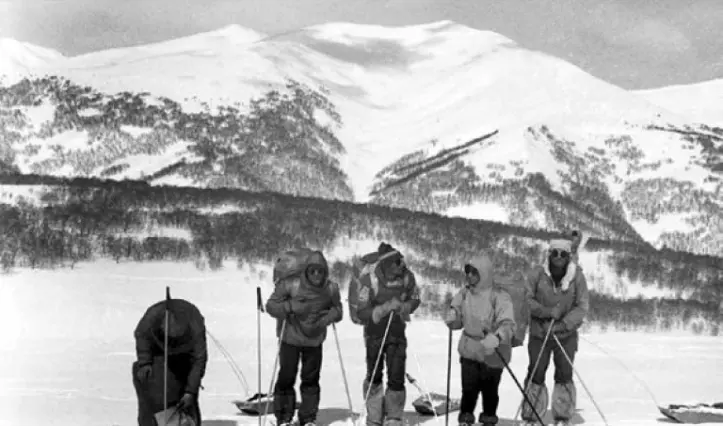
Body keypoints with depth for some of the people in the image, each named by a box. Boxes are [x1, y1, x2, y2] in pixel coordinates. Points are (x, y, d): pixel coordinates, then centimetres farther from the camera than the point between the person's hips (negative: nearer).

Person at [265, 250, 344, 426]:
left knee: (311, 379, 8)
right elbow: (270, 306, -13)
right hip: (290, 339, -3)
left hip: (315, 340, 3)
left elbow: (338, 310, 7)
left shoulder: (331, 288, -6)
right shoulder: (290, 285, -18)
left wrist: (332, 314, -16)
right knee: (286, 377, -2)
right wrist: (290, 306, -30)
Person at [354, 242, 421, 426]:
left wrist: (406, 307, -16)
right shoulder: (369, 279, -22)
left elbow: (415, 299, 5)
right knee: (374, 377, 9)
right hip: (375, 333, -1)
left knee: (397, 379, -4)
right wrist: (385, 308, -32)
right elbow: (361, 312, -19)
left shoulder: (407, 276, -13)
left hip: (397, 333, 2)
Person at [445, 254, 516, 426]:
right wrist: (452, 316, -11)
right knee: (469, 388, 5)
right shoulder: (465, 293, 0)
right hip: (469, 349, 3)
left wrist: (496, 337, -47)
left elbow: (508, 324, -28)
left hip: (492, 353, -3)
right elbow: (457, 321, 13)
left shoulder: (499, 296, -18)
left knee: (489, 389, 11)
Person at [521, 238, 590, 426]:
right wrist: (546, 311, -19)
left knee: (564, 375, 3)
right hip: (539, 333, 0)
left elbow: (583, 306, -9)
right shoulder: (538, 273, -10)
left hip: (566, 335, 0)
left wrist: (564, 324, -19)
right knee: (536, 374, 5)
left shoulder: (577, 275, -10)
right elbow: (527, 298, -4)